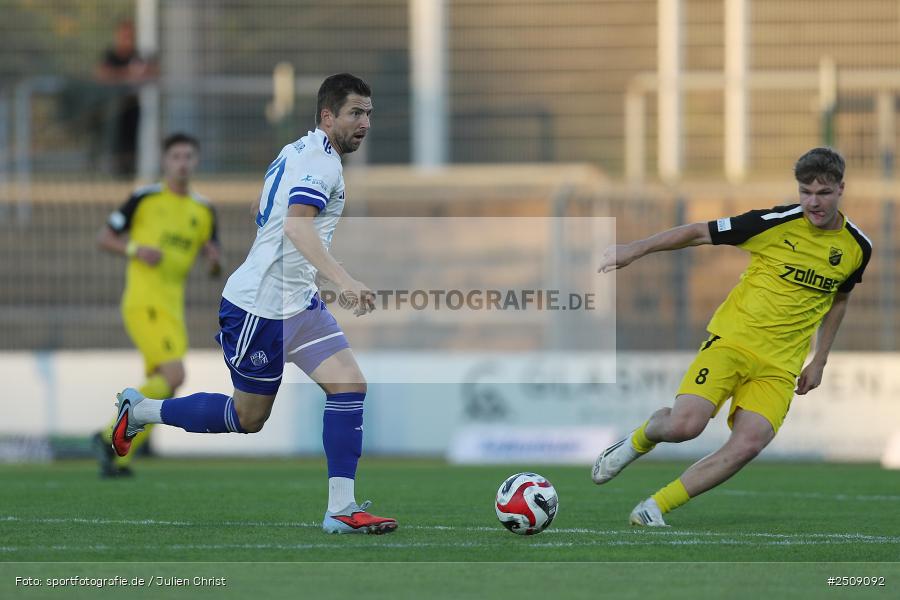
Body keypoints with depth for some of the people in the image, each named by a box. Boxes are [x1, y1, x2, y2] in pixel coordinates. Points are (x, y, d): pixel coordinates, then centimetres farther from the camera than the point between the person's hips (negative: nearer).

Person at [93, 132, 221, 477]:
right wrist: (135, 250, -14)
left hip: (172, 306, 7)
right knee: (173, 376, -20)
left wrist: (215, 261, -7)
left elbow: (215, 268, 17)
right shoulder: (145, 199, -1)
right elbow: (104, 238, 3)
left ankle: (118, 458, 13)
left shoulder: (204, 211, 14)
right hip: (143, 303, -7)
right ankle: (111, 435, -14)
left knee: (158, 386, 6)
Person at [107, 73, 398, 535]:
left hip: (299, 304, 9)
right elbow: (297, 224, -36)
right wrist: (342, 280, -47)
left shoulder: (297, 151, 12)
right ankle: (140, 410, 25)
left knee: (349, 385, -8)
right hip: (259, 307, -9)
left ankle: (341, 509, -12)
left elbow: (259, 209, 26)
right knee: (247, 418, 6)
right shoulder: (320, 160, -19)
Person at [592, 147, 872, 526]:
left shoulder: (857, 248, 4)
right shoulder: (776, 223, -9)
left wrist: (819, 361, 20)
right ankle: (638, 442, 15)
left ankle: (655, 508, -9)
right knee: (684, 424, -23)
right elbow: (699, 233, -1)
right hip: (733, 339, -3)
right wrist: (635, 250, -5)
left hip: (780, 364, 3)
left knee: (749, 444, -21)